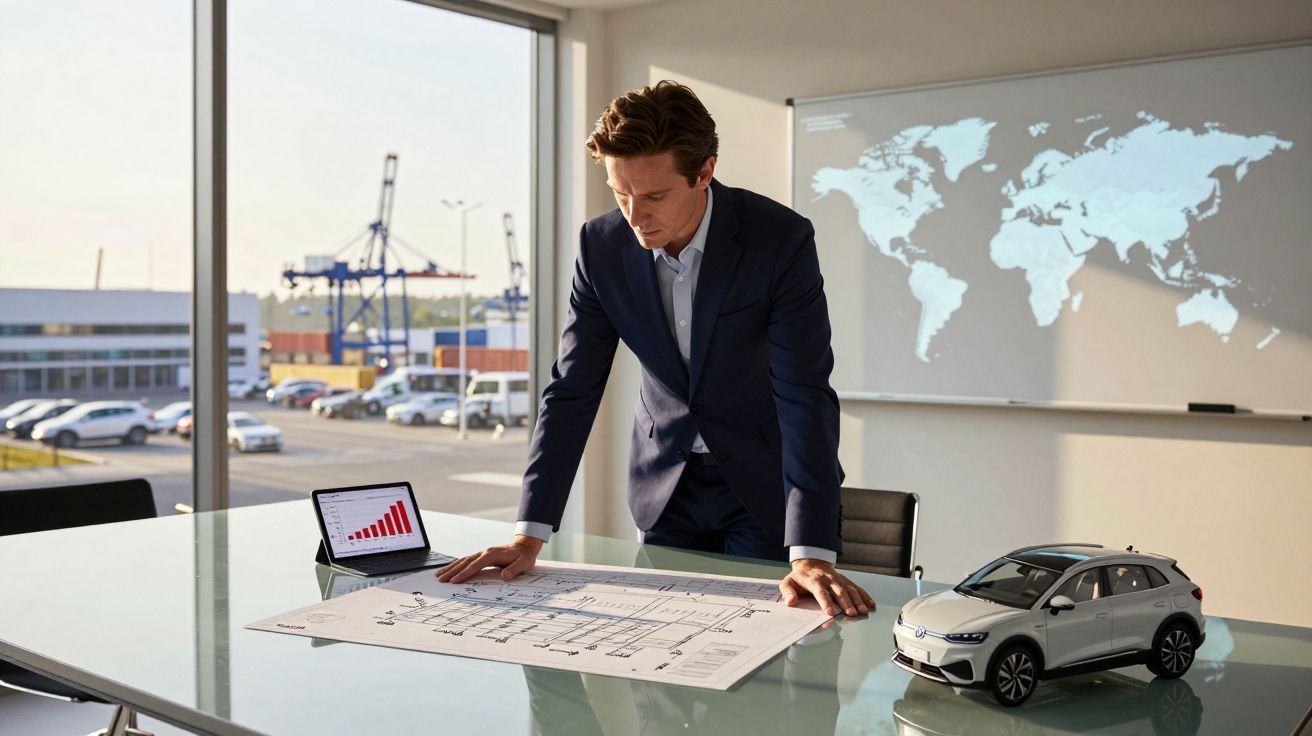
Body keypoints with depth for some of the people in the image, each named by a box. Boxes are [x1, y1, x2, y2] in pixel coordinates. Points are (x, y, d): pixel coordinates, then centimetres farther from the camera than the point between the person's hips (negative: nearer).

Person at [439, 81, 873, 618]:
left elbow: (805, 396, -25)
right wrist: (530, 535, -14)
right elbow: (571, 392, -7)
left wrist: (812, 553, -33)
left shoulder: (781, 239, -22)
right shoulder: (602, 246, -11)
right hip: (667, 487, 3)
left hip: (766, 487, -3)